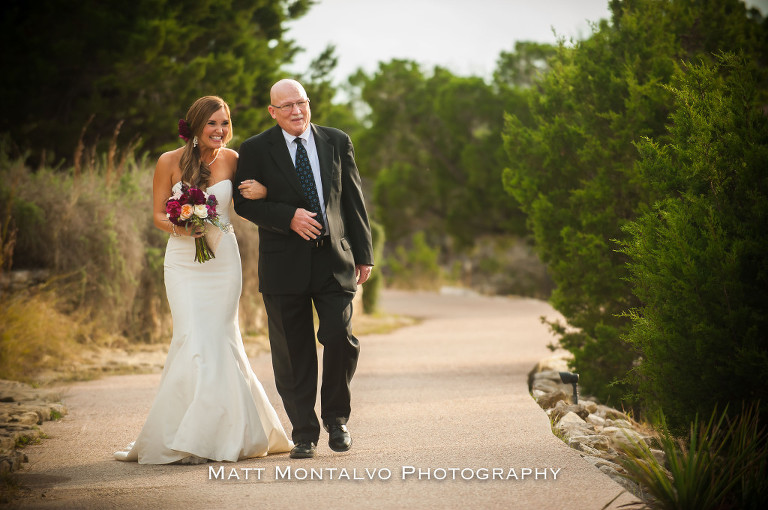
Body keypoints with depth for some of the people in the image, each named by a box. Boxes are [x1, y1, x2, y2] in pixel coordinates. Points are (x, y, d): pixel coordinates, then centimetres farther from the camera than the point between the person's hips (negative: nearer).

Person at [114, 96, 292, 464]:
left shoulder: (232, 160, 0)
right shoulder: (170, 162, -4)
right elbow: (158, 214, 3)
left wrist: (261, 193, -11)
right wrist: (178, 227, -17)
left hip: (222, 258, 2)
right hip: (183, 261, -2)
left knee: (219, 340, 3)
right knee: (194, 340, -11)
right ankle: (192, 437, -2)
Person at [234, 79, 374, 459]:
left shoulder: (337, 142, 8)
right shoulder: (255, 150, 2)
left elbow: (353, 200, 10)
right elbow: (243, 202, -2)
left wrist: (363, 254, 8)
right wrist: (289, 217, -16)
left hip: (334, 260, 1)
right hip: (284, 265, -1)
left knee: (341, 338, -10)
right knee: (293, 354, 2)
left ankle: (336, 418, 13)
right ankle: (304, 434, 14)